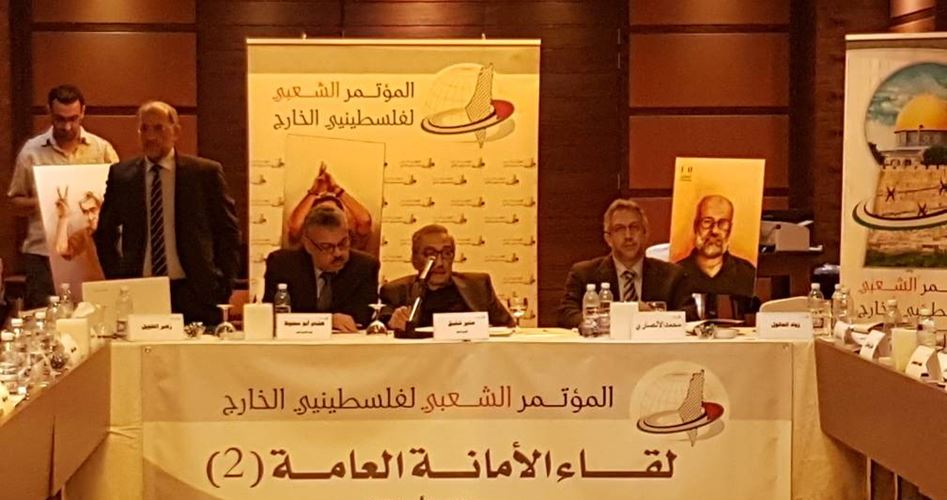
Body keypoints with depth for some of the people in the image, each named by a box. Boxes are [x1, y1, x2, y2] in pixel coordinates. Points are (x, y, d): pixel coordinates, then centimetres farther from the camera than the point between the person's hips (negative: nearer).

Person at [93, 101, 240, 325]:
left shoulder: (207, 172, 1)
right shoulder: (120, 174, 7)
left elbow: (228, 231, 4)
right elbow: (104, 233, 15)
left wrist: (223, 288, -1)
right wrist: (117, 280, 6)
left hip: (195, 295, -1)